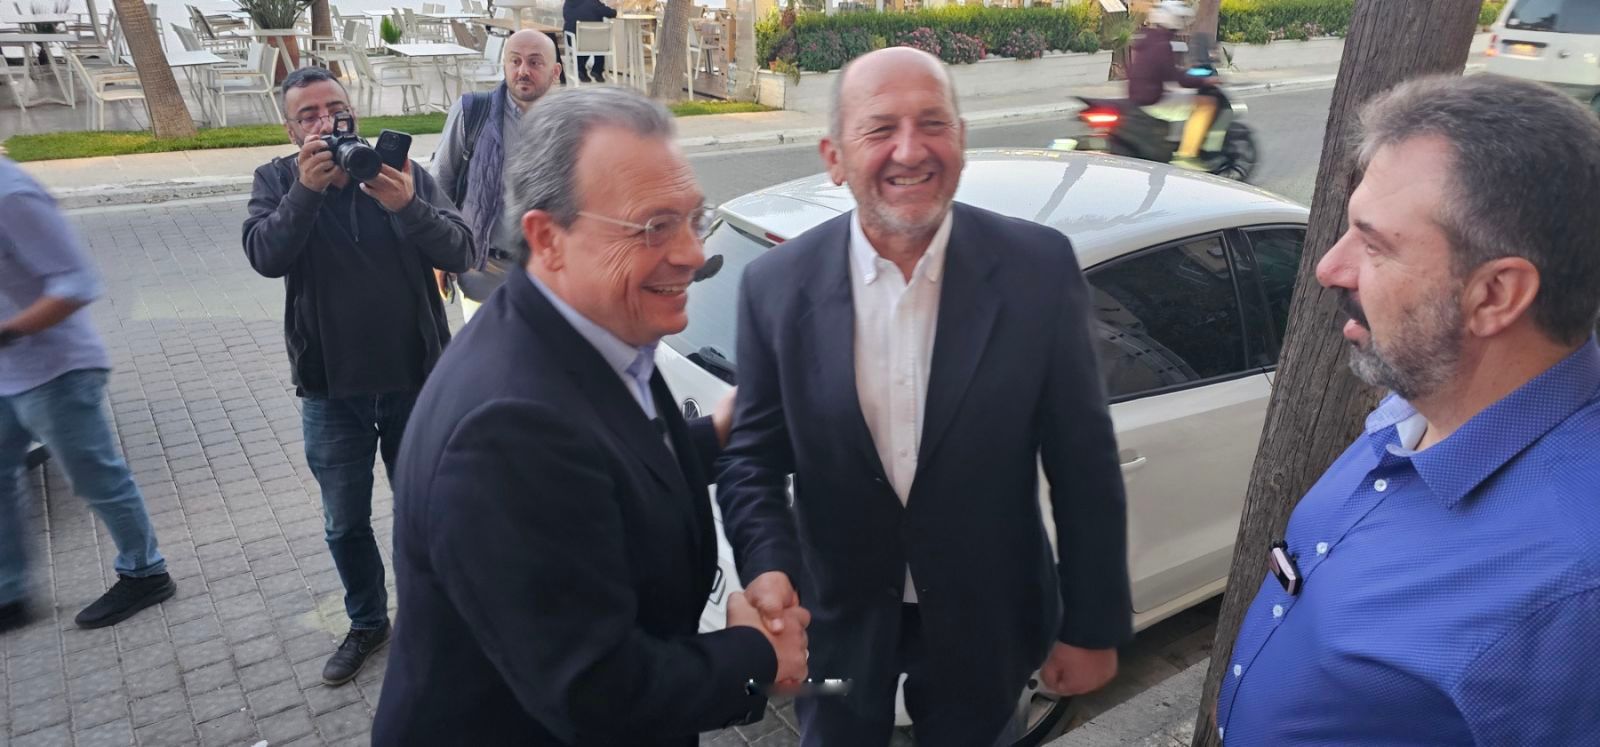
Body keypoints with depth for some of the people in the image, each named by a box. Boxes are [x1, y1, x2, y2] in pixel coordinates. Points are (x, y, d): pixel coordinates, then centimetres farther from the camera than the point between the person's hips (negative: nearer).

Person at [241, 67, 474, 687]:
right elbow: (265, 256, -18)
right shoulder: (277, 181, -1)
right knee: (346, 525, 16)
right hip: (331, 391, 1)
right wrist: (307, 189, -30)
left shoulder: (402, 173, -4)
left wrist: (407, 207, -31)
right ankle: (367, 623, 39)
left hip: (416, 381, -1)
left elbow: (459, 253, -15)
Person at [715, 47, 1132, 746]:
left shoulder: (1039, 267, -15)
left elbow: (1083, 464, -9)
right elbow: (753, 455, -4)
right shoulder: (777, 286, -13)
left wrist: (1094, 625, -4)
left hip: (985, 625, 0)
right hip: (837, 620, 1)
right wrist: (766, 565, -22)